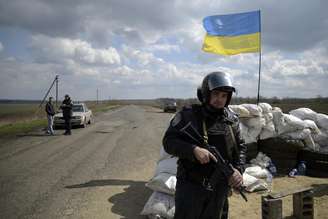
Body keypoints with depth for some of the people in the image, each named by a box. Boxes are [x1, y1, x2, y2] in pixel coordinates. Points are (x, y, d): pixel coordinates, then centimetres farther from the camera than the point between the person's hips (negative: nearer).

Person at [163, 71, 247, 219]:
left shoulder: (231, 119, 3)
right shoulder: (187, 115, -10)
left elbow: (240, 147, 11)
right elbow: (168, 141, -13)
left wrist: (238, 169, -6)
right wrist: (194, 150, -27)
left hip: (220, 188, 4)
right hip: (190, 185, -4)